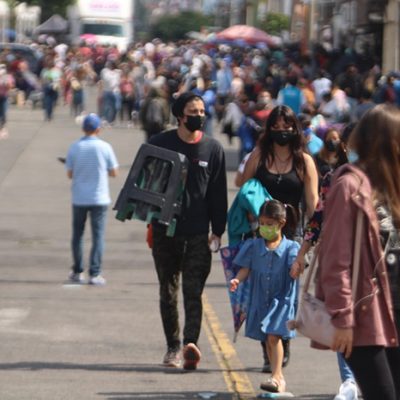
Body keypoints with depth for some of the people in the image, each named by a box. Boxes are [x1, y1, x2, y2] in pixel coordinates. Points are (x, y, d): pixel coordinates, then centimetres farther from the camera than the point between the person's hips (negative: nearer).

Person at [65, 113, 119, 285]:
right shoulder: (104, 147, -7)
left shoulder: (75, 147, -4)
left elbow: (69, 173, 0)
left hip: (79, 198, 2)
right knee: (98, 236, 2)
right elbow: (114, 172, -2)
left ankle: (77, 272, 19)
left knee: (77, 235, 14)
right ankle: (95, 274, -3)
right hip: (99, 198, -2)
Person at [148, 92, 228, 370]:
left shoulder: (213, 148, 5)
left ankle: (190, 343, -20)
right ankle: (173, 347, 16)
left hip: (198, 232, -1)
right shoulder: (160, 144, 2)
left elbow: (219, 192, 7)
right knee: (168, 292, 8)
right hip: (165, 229, 1)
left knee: (193, 291, -10)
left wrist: (218, 231, 3)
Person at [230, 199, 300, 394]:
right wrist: (237, 279, -19)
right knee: (268, 339, 11)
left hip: (281, 299, -4)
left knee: (273, 335, -15)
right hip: (260, 298, 4)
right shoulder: (254, 246, 3)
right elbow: (246, 268, 0)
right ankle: (278, 378, 22)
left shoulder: (290, 247, -5)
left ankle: (276, 376, -12)